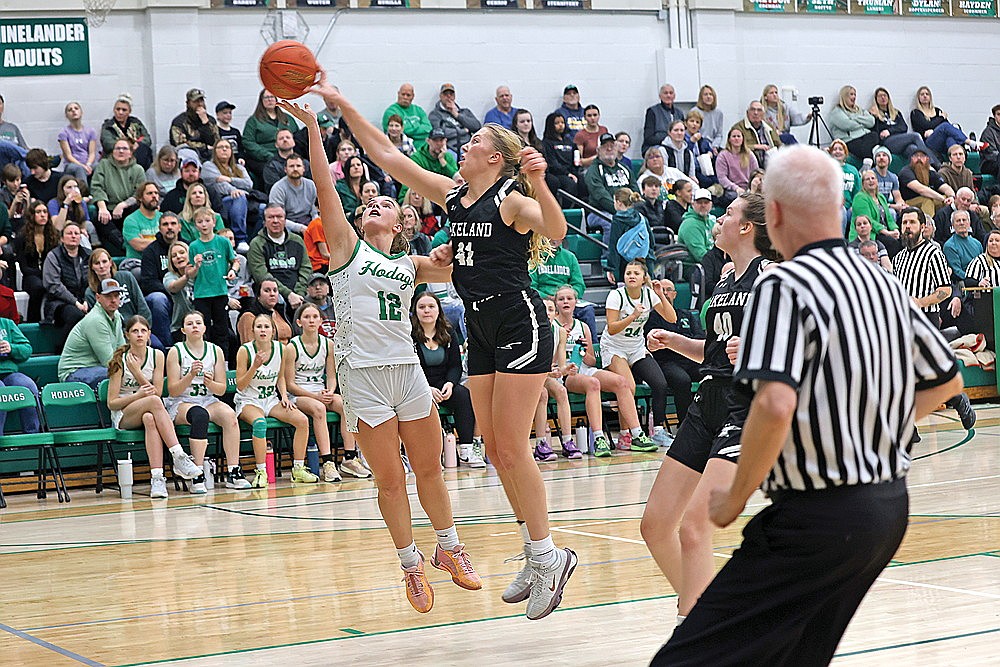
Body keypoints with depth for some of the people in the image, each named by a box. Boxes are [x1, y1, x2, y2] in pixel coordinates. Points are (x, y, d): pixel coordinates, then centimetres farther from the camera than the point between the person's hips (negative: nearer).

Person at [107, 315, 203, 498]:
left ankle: (157, 477, -50)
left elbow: (157, 392, -2)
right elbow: (111, 403, -6)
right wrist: (138, 395, -21)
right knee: (154, 401, -36)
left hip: (150, 412, 2)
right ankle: (179, 456, -44)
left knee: (150, 419, -38)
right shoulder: (120, 359, -6)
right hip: (123, 417, -2)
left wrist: (137, 371, -13)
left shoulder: (157, 356, 2)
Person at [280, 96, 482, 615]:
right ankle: (411, 564, 15)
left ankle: (448, 549, 29)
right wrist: (310, 125, -11)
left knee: (429, 469, 11)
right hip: (363, 373, -3)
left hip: (407, 370, 3)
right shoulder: (347, 247, 6)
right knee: (389, 479, 1)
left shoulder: (411, 265, 15)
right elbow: (324, 188, -3)